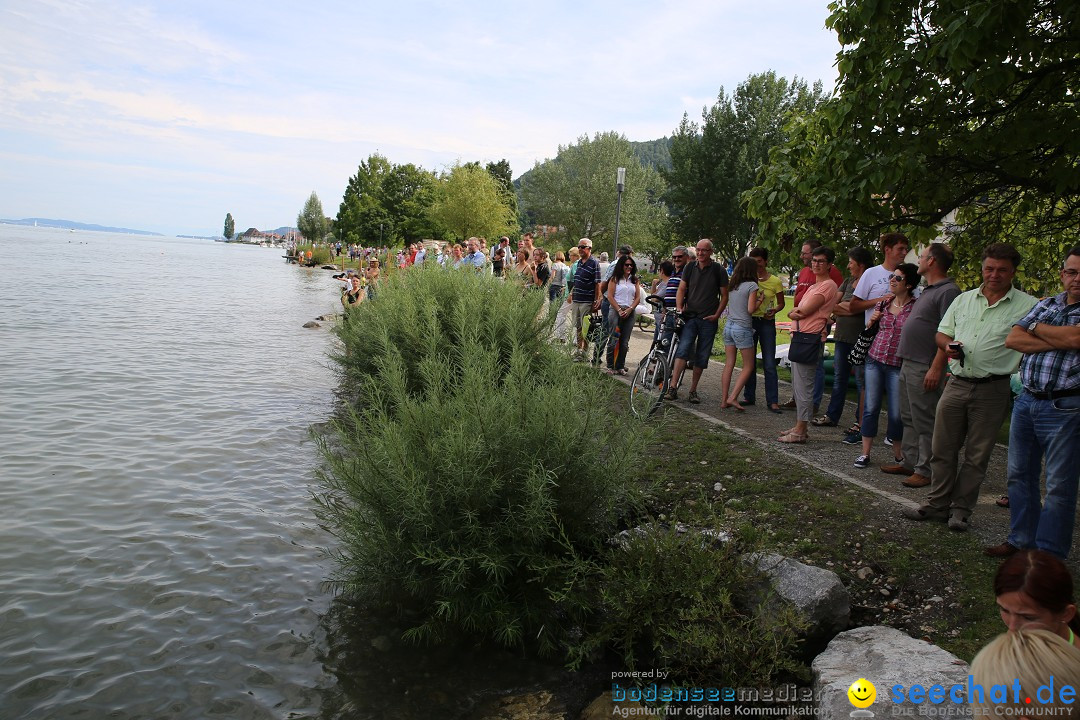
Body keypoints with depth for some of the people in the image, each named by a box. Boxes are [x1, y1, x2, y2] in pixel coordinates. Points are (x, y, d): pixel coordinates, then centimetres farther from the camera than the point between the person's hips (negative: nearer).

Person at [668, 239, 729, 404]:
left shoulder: (718, 270, 0)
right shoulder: (690, 268, 7)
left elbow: (724, 295, 4)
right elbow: (681, 289, 9)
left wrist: (716, 315, -5)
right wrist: (679, 307, -6)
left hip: (709, 320, -1)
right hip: (690, 317, 1)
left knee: (702, 357, 4)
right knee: (683, 349, -17)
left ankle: (693, 391, 14)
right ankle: (673, 388, -21)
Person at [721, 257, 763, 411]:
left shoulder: (732, 285, 9)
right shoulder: (752, 285, -10)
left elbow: (731, 305, 11)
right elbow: (750, 310, -14)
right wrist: (760, 299, 3)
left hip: (729, 326, 6)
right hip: (742, 329, -6)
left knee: (728, 365, 9)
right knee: (748, 366, 5)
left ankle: (725, 400, 10)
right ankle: (733, 397, -4)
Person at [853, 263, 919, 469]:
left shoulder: (916, 307, -7)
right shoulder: (884, 301, 7)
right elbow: (870, 327, 21)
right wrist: (871, 320, 1)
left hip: (898, 365, -4)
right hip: (875, 360, 4)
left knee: (896, 413, 3)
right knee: (870, 408, 5)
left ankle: (898, 454, 20)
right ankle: (865, 453, 12)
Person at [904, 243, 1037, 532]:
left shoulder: (1027, 306, -2)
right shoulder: (964, 299, 11)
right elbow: (941, 333, 16)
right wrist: (949, 345, -6)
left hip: (992, 391, -4)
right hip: (957, 385, 4)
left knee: (977, 456, 6)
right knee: (942, 449, 9)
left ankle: (961, 509, 19)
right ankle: (938, 504, 21)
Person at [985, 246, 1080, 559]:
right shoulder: (1045, 305, 11)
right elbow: (1012, 339, 1)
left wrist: (1036, 327, -4)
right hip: (1026, 402, 6)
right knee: (1020, 475, 13)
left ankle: (1049, 554, 11)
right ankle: (1021, 539, 27)